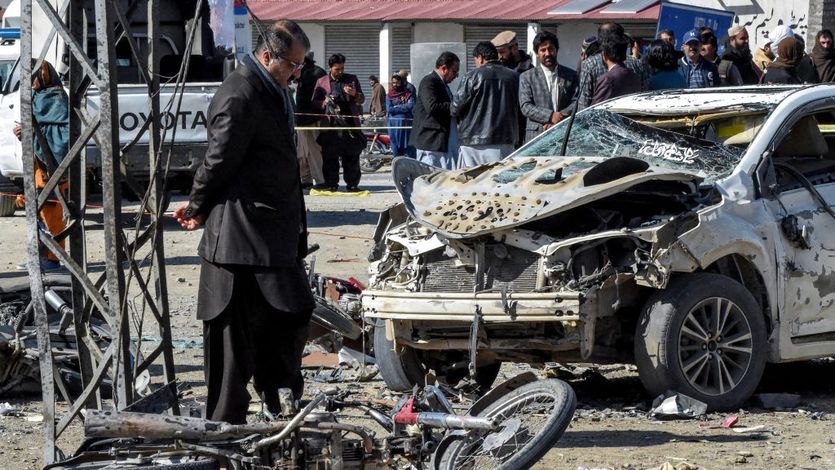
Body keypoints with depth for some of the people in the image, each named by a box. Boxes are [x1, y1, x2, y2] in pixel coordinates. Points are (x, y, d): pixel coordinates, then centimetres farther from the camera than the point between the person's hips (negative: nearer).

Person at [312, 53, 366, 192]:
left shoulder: (352, 79, 14)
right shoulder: (322, 82, 12)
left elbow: (362, 100, 15)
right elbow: (315, 101, 13)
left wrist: (354, 94, -7)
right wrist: (324, 102, -8)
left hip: (350, 123, 1)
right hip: (331, 123, -1)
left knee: (351, 156, 0)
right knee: (330, 156, -2)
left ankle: (352, 183, 5)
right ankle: (331, 183, 4)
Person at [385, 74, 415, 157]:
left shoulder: (408, 94, 7)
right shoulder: (389, 96, 8)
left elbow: (411, 106, -9)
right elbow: (389, 109, -6)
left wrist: (397, 107, -8)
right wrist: (403, 108, -7)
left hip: (407, 123, -1)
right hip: (394, 124, 1)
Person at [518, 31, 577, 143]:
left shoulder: (571, 75, 13)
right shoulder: (527, 77, 8)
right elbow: (525, 107, -2)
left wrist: (561, 117, -12)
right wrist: (550, 116, -15)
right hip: (537, 137, -1)